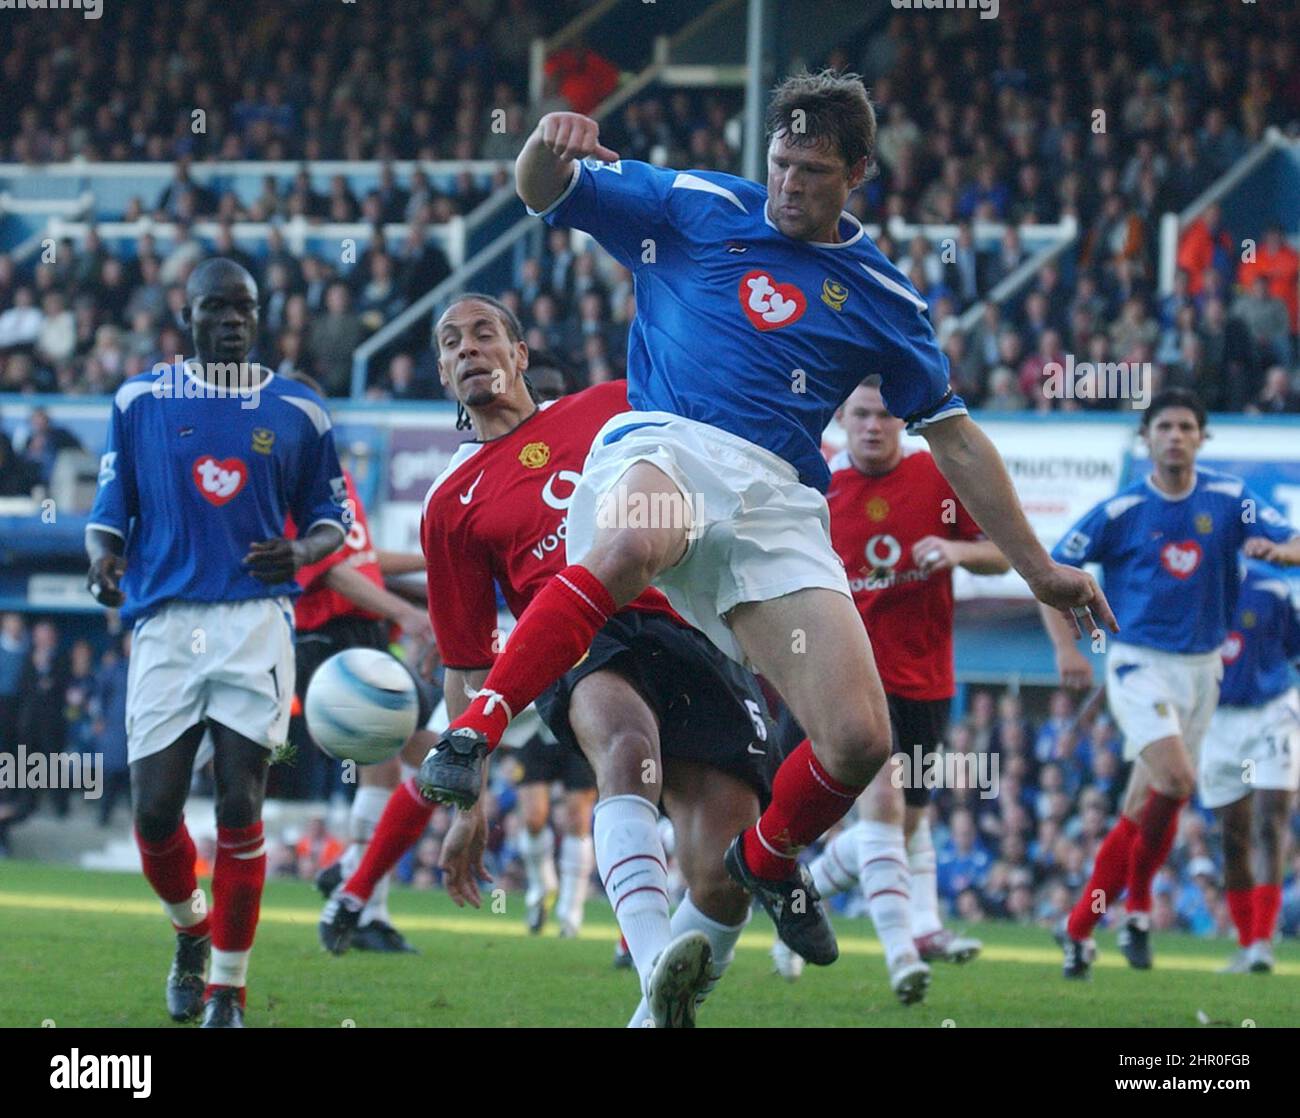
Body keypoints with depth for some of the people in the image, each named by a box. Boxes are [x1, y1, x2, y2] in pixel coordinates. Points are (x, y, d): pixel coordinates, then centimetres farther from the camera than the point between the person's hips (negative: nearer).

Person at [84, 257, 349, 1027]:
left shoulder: (298, 412, 10)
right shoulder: (140, 402, 9)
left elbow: (331, 518, 16)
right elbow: (111, 510, 11)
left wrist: (301, 551, -7)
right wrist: (103, 560, -11)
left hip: (256, 622, -1)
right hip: (166, 621, 1)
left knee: (241, 805, -8)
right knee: (155, 811, -4)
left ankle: (228, 990, 1)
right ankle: (190, 928, 27)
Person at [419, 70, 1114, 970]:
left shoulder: (881, 296, 19)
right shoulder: (693, 208, 14)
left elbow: (953, 436, 24)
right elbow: (542, 189, 13)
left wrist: (1038, 569, 22)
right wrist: (550, 143, -13)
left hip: (778, 500, 3)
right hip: (664, 446, -2)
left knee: (859, 742, -13)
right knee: (635, 543, -44)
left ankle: (769, 858, 21)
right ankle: (474, 730, -35)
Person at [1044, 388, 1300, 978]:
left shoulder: (1229, 499, 1)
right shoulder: (1120, 511, -5)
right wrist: (1065, 647, -12)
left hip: (1201, 669, 4)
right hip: (1139, 662, -4)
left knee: (1142, 808, 6)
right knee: (1175, 780, -23)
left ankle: (1079, 926, 16)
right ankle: (1137, 903, -3)